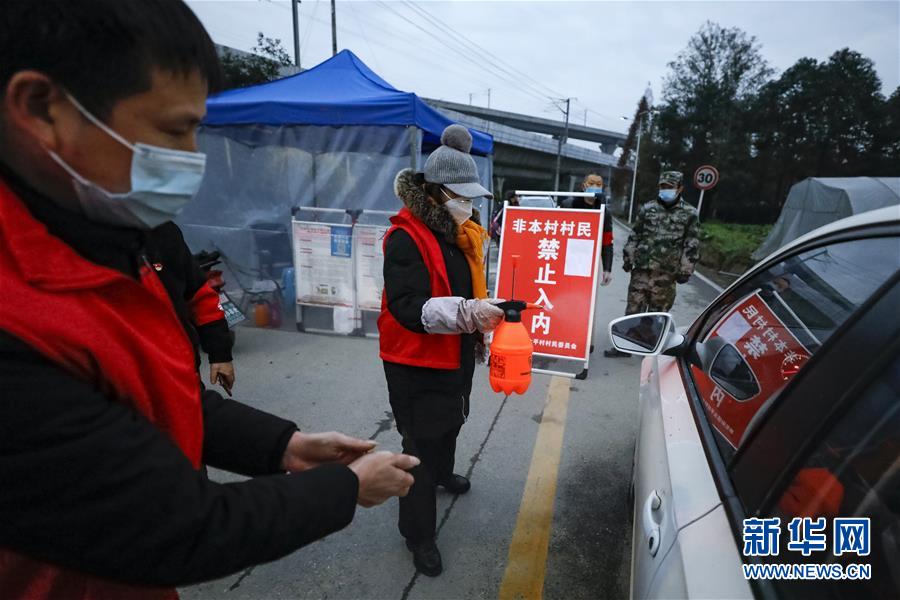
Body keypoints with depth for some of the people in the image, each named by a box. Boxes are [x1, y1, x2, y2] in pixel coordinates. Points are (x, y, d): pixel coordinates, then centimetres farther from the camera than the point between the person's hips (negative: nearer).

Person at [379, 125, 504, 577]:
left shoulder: (462, 231, 5)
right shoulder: (406, 238, -23)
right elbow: (409, 308, -32)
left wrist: (484, 313, 12)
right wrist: (468, 313, -41)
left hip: (457, 354, 9)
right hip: (417, 362, -9)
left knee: (451, 422, 29)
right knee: (421, 444, 3)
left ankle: (443, 472, 59)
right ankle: (418, 534, 24)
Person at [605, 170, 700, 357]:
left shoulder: (689, 214, 2)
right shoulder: (647, 209, 8)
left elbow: (692, 246, 0)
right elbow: (634, 236, 12)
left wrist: (685, 270, -4)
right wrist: (628, 259, 10)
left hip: (666, 274, -2)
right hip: (641, 269, 2)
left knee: (658, 312, 7)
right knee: (633, 308, 5)